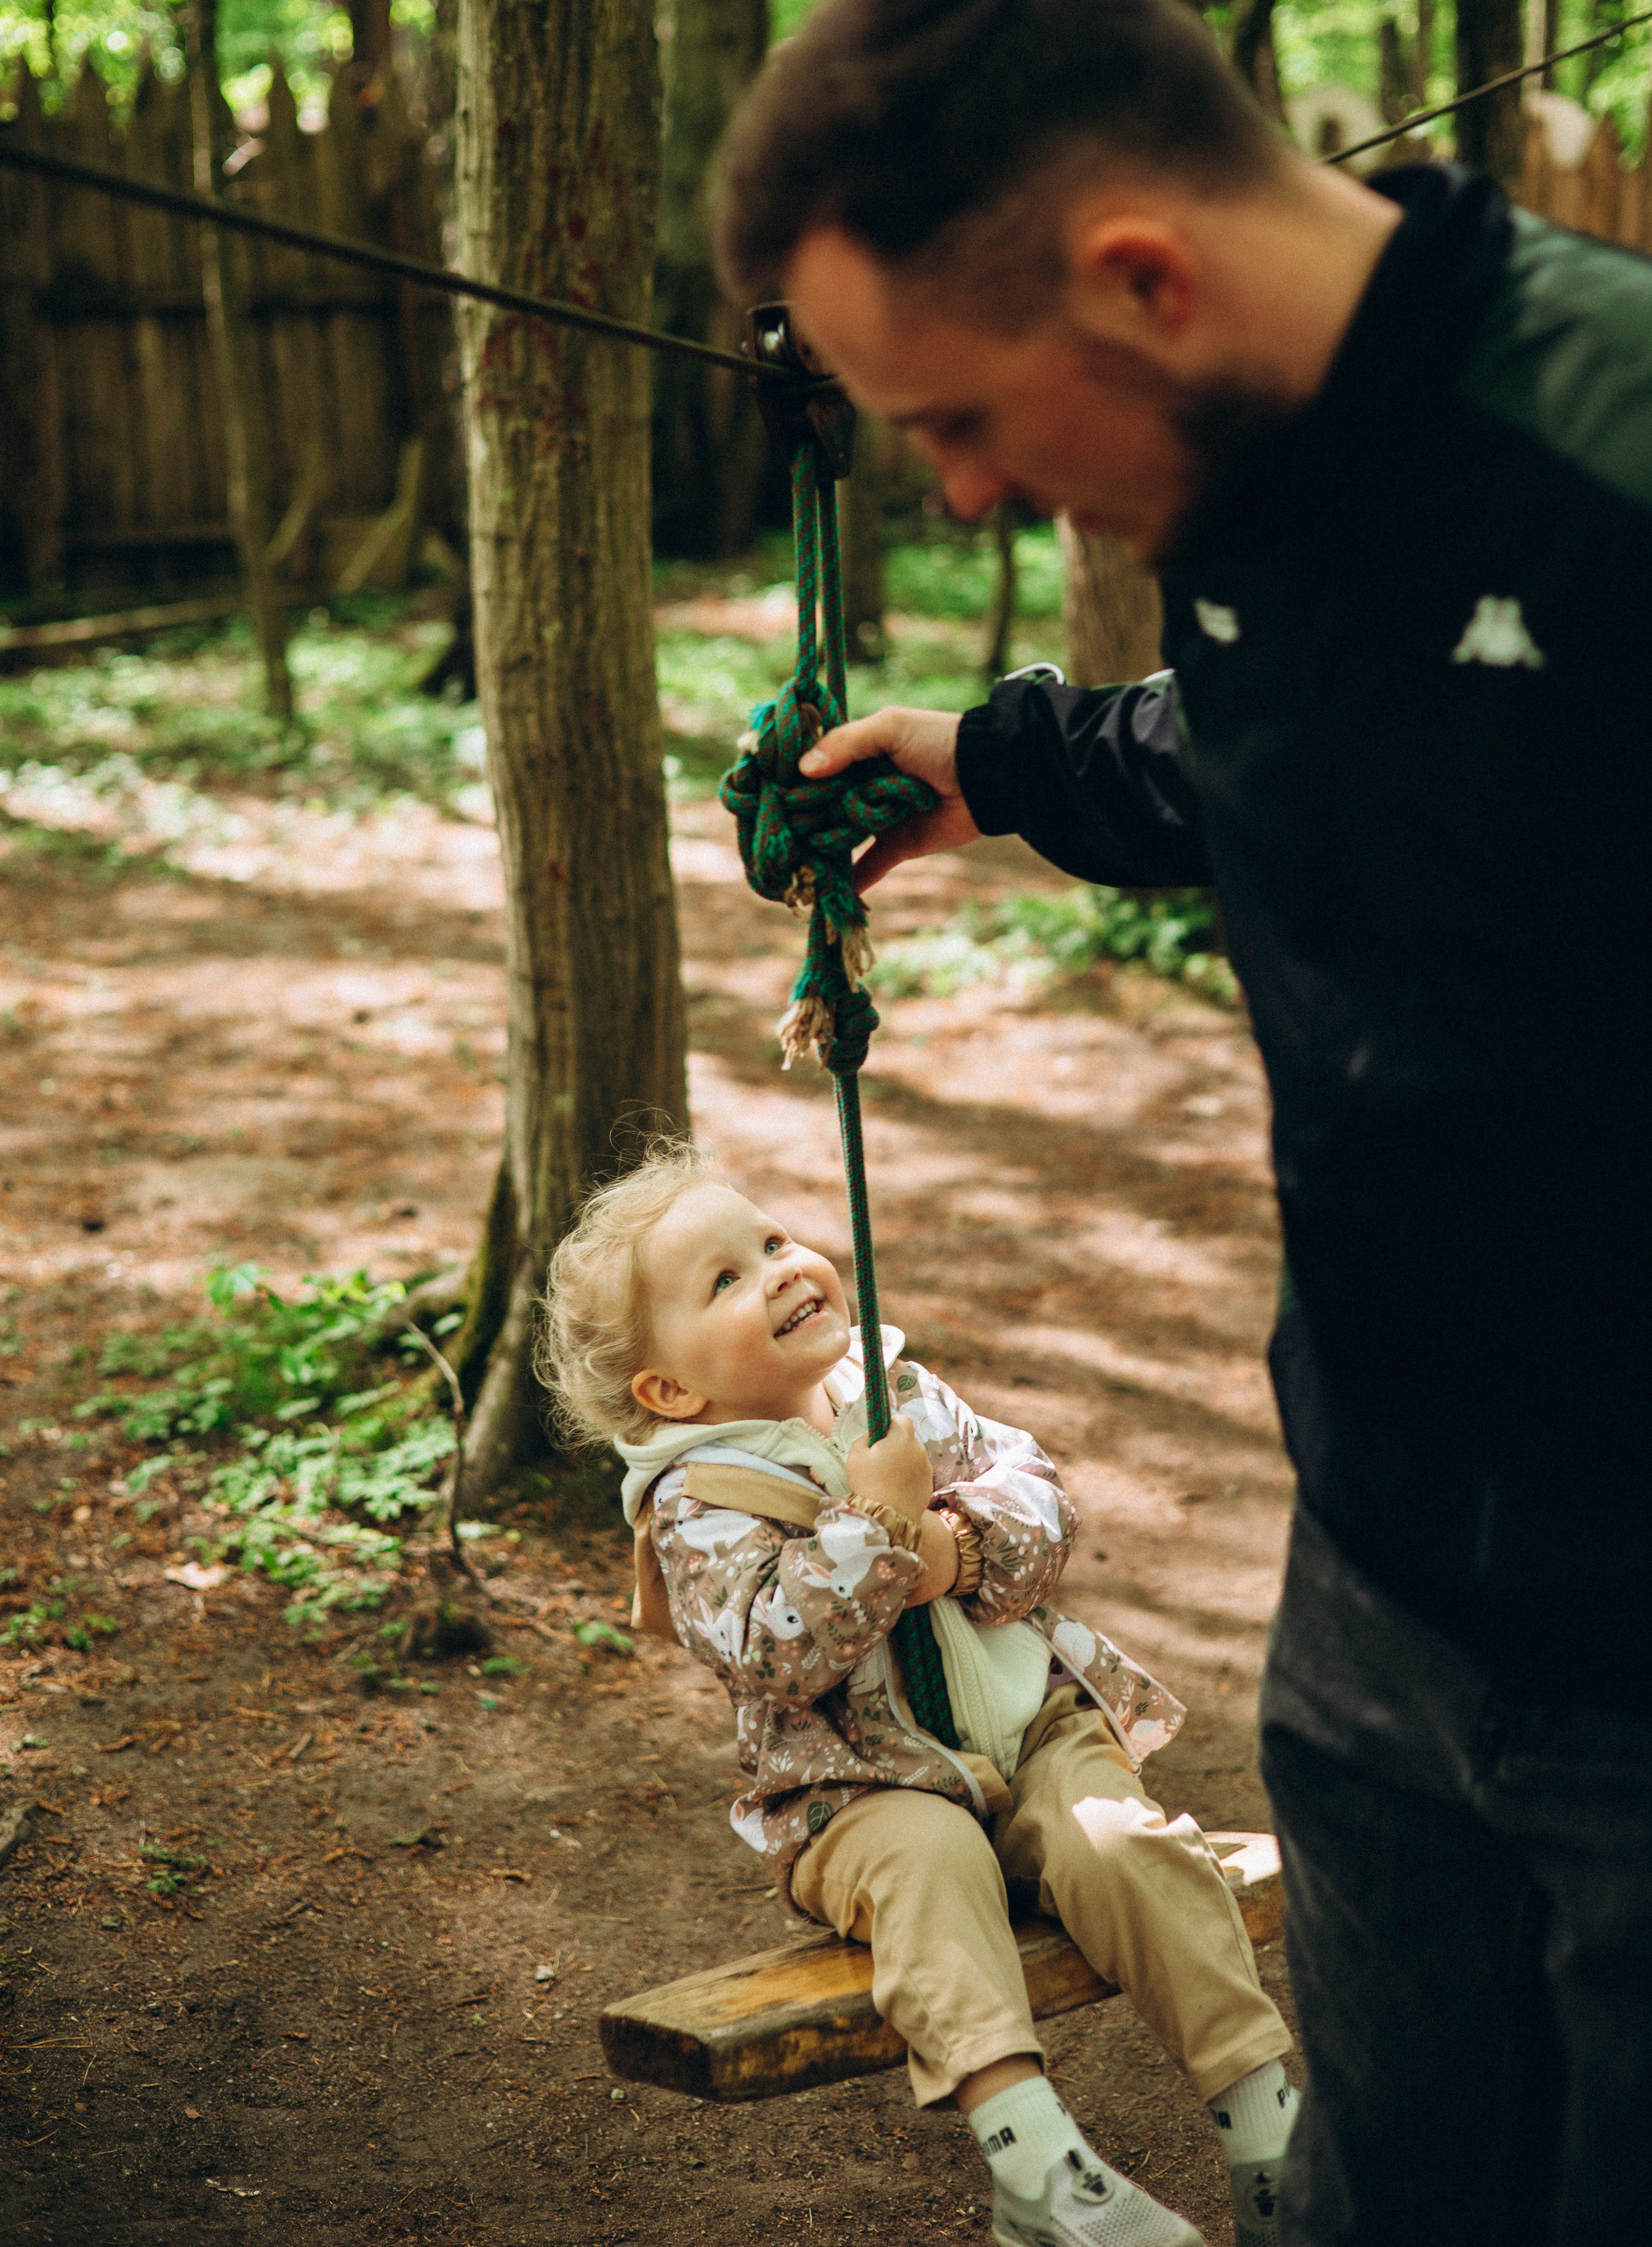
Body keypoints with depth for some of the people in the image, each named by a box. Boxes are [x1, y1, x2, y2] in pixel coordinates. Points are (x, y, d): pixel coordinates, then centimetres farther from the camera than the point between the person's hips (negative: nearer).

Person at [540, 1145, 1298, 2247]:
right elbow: (773, 1653, -23)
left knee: (1123, 1845, -22)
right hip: (863, 1787, -4)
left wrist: (965, 1546, -17)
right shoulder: (699, 1505, -9)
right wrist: (876, 1523, -26)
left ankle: (1265, 2113, -19)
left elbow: (1039, 1491, 4)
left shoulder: (904, 1395, 7)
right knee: (929, 1859, -35)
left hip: (1035, 1725, 4)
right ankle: (1029, 2154, -43)